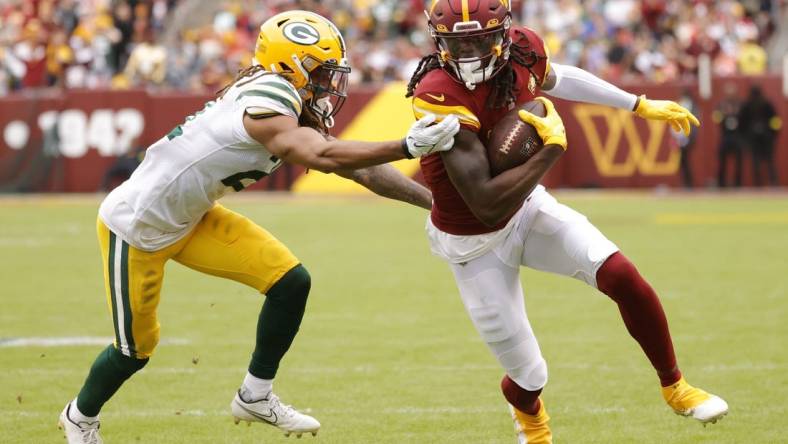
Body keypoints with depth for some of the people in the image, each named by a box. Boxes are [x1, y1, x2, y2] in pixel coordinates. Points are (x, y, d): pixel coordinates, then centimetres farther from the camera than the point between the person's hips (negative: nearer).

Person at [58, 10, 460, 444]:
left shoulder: (297, 118, -2)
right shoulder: (266, 104, -29)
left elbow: (358, 167, 0)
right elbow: (325, 156, -42)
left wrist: (432, 198, -3)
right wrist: (408, 146, -45)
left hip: (190, 221, 9)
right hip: (136, 225, -9)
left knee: (290, 281, -4)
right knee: (135, 349, 6)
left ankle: (256, 396, 12)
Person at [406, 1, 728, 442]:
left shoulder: (523, 49, -14)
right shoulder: (440, 95, -34)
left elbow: (553, 78, 13)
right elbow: (486, 205, -36)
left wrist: (642, 105, 18)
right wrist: (552, 149, -29)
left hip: (528, 207, 5)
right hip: (476, 244, -5)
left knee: (621, 275, -16)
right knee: (529, 375, 4)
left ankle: (675, 387, 10)